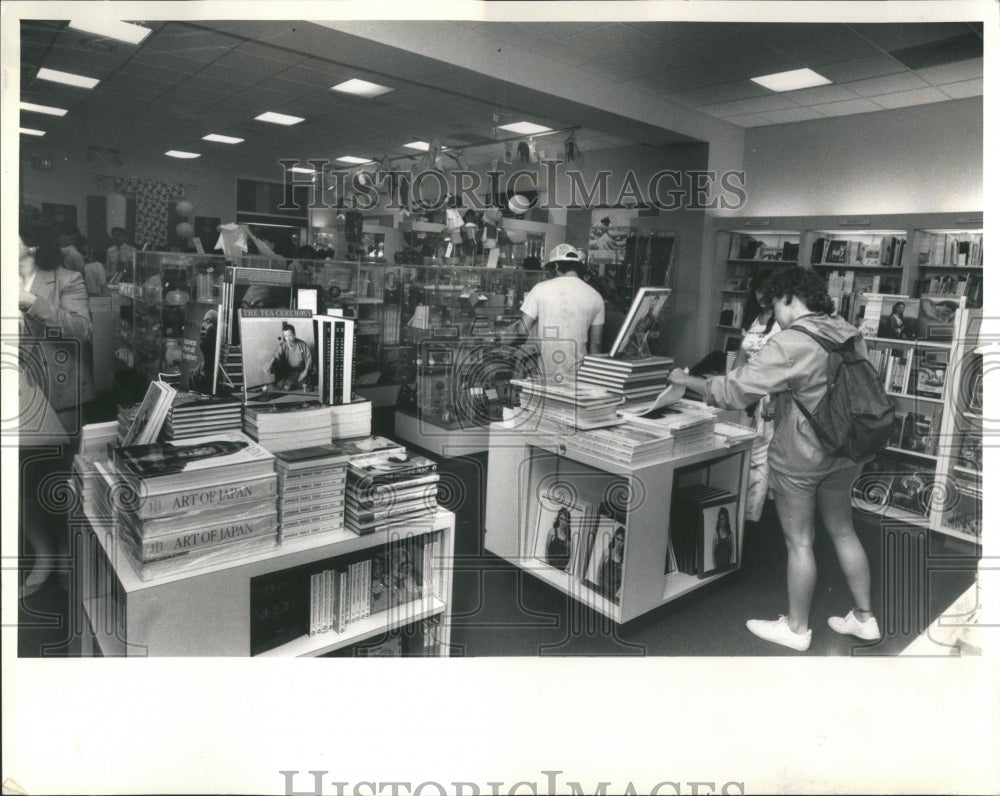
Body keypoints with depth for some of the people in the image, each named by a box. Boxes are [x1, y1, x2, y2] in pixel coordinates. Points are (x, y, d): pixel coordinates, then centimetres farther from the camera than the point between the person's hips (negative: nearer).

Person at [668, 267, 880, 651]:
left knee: (799, 542, 6)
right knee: (843, 532, 21)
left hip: (799, 457, -7)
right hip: (844, 452, 8)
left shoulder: (790, 344, -22)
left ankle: (797, 629, 22)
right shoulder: (850, 335, 2)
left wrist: (685, 379, -11)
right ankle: (864, 618, 34)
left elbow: (734, 389, -24)